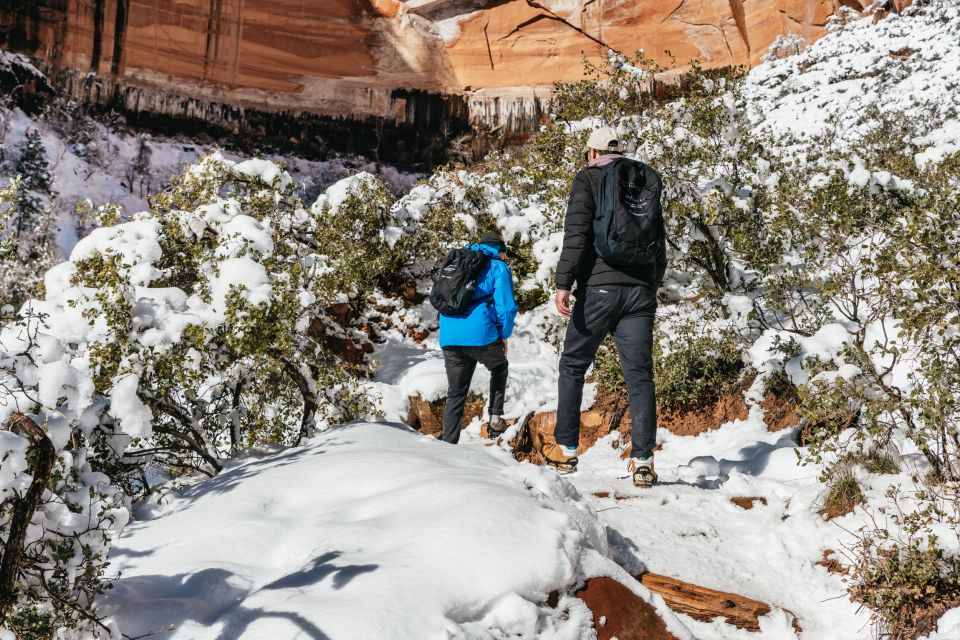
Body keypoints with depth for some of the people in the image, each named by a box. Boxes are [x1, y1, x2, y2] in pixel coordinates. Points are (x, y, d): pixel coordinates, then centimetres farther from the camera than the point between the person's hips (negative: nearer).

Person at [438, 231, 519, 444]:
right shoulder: (498, 267, 5)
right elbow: (506, 306, -4)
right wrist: (504, 335, 9)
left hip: (449, 337, 5)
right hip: (481, 335, -4)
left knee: (455, 394, 12)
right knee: (499, 368, 27)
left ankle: (448, 443, 3)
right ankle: (495, 418, 17)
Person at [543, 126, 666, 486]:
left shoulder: (588, 177, 2)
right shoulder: (645, 179, 17)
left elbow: (576, 231, -11)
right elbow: (658, 239, 21)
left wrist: (563, 284, -14)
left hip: (599, 286, -4)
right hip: (640, 288, 4)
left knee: (573, 366, 11)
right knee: (639, 375, 1)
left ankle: (566, 450, 11)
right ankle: (643, 460, -6)